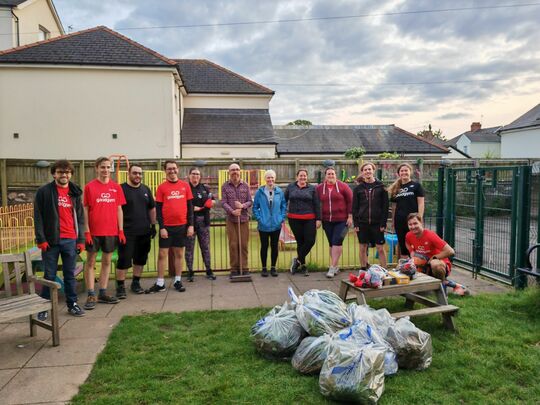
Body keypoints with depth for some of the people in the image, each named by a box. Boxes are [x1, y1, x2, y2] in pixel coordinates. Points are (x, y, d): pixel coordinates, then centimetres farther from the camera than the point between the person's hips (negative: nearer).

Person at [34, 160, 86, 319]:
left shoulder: (76, 192, 9)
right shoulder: (43, 191, 0)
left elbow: (80, 217, 10)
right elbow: (38, 217, -3)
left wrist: (81, 240, 4)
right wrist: (41, 239, -10)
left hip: (71, 240, 3)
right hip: (51, 240, -2)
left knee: (70, 274, 10)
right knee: (49, 275, 5)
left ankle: (72, 304, 20)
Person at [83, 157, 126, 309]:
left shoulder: (116, 187, 5)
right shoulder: (89, 186, -2)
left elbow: (119, 209, 8)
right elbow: (85, 210, -3)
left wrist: (121, 230, 4)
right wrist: (86, 231, -8)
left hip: (111, 231, 3)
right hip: (94, 231, -3)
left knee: (106, 261, 10)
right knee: (90, 262, 3)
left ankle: (103, 293, 21)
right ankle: (91, 295, 11)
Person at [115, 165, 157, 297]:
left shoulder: (146, 189, 12)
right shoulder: (121, 189, -4)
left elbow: (152, 208, 18)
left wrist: (153, 225, 13)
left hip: (144, 232, 5)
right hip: (127, 232, -5)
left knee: (140, 259, 11)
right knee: (124, 260, -3)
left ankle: (136, 283, 26)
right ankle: (120, 286, 8)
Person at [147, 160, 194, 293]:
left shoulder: (185, 185, 4)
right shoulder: (161, 187, -1)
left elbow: (190, 206, 6)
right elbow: (158, 209, -2)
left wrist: (191, 225, 0)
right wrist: (161, 227, -8)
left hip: (182, 226, 1)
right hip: (166, 226, -1)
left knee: (179, 253, 9)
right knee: (162, 254, 3)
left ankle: (178, 281, 20)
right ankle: (160, 283, 13)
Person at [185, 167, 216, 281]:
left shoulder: (205, 188, 12)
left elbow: (212, 202, 18)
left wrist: (210, 203, -4)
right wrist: (192, 208, -17)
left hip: (203, 221, 3)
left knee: (205, 246, 9)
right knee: (189, 248, 3)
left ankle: (209, 271, 17)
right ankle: (190, 272, 13)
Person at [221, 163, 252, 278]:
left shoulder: (245, 185, 7)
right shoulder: (225, 186, 4)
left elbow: (250, 201, 6)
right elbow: (223, 202, -1)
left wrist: (243, 205, -15)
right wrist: (232, 211, -17)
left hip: (244, 219, 1)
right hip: (231, 220, -1)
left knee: (244, 245, 2)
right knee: (233, 245, 0)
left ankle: (245, 268, 10)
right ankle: (234, 269, 9)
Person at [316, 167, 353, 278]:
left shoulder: (342, 186, -3)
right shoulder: (319, 188, 4)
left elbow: (350, 201, -3)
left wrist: (350, 216, -6)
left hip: (342, 220, -3)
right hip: (327, 221, 3)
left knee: (337, 242, -11)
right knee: (331, 243, 9)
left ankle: (332, 267, -8)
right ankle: (335, 266, 21)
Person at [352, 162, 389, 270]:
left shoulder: (380, 187, 1)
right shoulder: (358, 188, 5)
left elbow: (385, 206, -1)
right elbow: (354, 207, 4)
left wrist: (383, 223, -7)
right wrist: (356, 224, -3)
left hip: (377, 223, -1)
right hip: (362, 223, 2)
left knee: (380, 248, 1)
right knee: (363, 248, 8)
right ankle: (363, 271, 18)